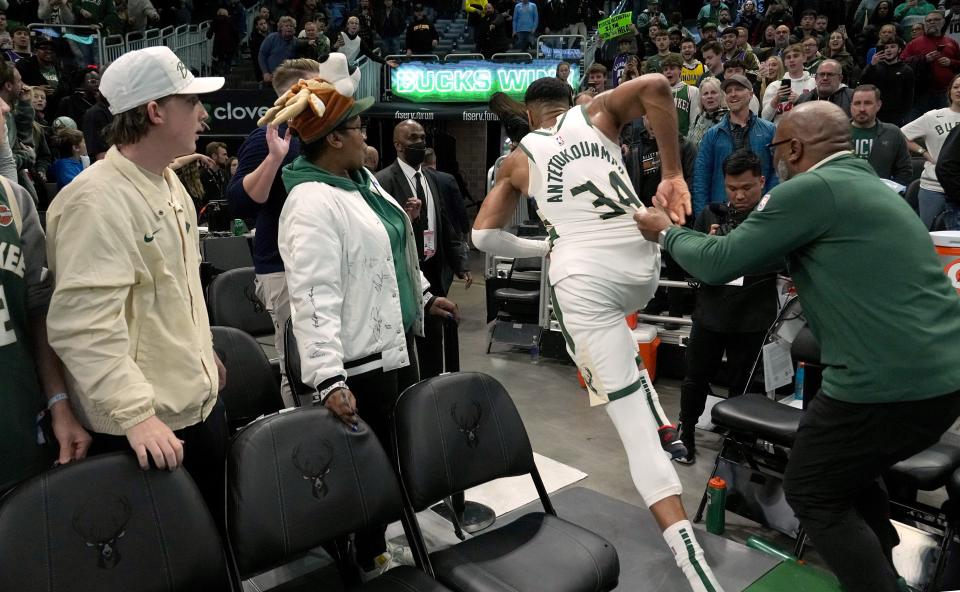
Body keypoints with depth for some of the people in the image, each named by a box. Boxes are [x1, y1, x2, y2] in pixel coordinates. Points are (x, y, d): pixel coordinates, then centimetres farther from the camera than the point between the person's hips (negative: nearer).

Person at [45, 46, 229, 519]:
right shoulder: (97, 200, -21)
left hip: (201, 401, 9)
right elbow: (83, 324, -27)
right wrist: (136, 413, -31)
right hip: (144, 426, -8)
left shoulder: (169, 182, 9)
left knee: (213, 532, 21)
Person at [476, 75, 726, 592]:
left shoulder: (519, 158, 15)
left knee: (634, 430, -2)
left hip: (583, 278, -3)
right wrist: (673, 173, 0)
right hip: (641, 265, 3)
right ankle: (662, 424, 30)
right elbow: (655, 85, -3)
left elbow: (483, 236, 13)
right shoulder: (595, 115, 15)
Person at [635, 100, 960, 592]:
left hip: (890, 383, -9)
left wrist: (666, 232, 9)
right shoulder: (869, 186, 18)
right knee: (849, 470, 29)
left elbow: (720, 264, -9)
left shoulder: (811, 189, -11)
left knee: (813, 494, 10)